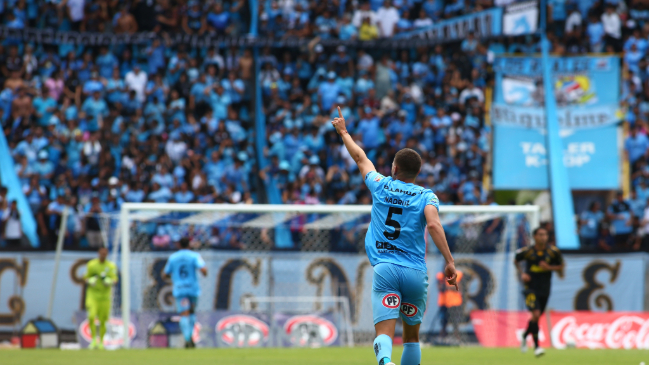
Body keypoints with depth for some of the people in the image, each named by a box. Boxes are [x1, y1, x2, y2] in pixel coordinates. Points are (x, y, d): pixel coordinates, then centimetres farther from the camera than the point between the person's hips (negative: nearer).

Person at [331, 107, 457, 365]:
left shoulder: (381, 186, 10)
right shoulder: (426, 196, 5)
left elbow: (361, 159, 25)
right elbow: (433, 224, -13)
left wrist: (344, 132, 41)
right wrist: (449, 262, -16)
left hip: (384, 269, 0)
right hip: (416, 273, 1)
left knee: (384, 333, -14)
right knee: (412, 336, 18)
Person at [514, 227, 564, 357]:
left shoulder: (553, 252, -5)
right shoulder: (527, 251, -8)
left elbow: (560, 266, 6)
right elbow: (516, 261, 11)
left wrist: (549, 267, -13)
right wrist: (522, 273, -4)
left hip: (545, 289, 3)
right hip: (531, 287, -3)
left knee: (536, 317, 15)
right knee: (536, 314, -19)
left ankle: (524, 337, 44)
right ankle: (536, 346, -15)